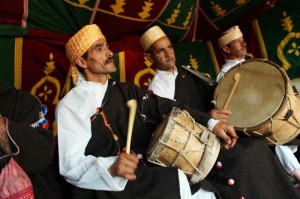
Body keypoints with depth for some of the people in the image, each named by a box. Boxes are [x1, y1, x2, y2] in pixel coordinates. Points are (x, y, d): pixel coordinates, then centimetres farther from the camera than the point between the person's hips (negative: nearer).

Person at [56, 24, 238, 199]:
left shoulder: (127, 91, 13)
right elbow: (71, 166, -12)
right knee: (179, 182, -23)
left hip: (148, 172, 6)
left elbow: (166, 107, 7)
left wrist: (211, 123, -4)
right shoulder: (70, 105, -5)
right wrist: (111, 168, -31)